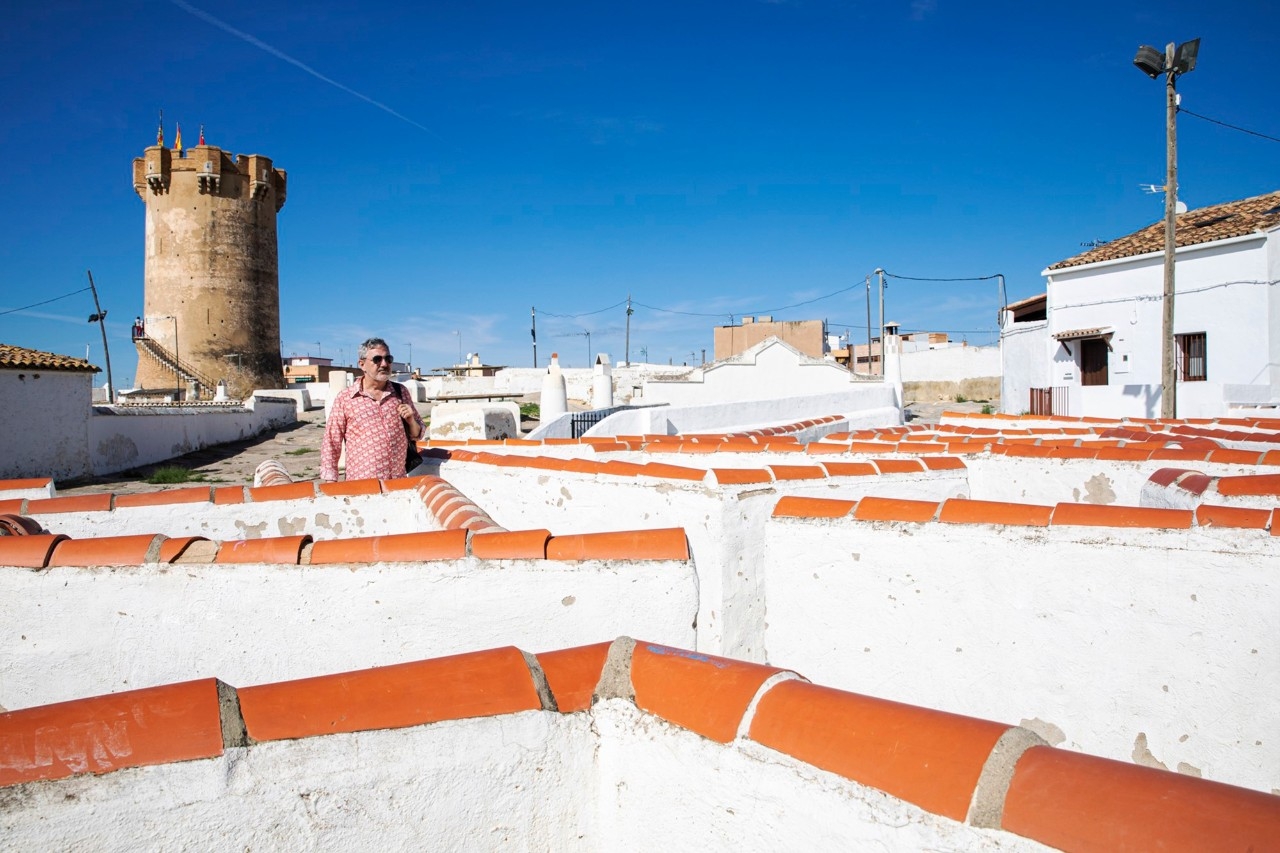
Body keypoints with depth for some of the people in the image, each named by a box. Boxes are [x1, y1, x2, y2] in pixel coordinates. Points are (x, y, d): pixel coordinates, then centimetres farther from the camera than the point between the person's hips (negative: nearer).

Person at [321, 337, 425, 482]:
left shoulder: (400, 392, 8)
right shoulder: (344, 398, -2)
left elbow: (417, 434, 15)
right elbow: (331, 444, 1)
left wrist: (411, 421, -5)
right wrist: (330, 483, -5)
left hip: (399, 481, 3)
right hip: (360, 485, -3)